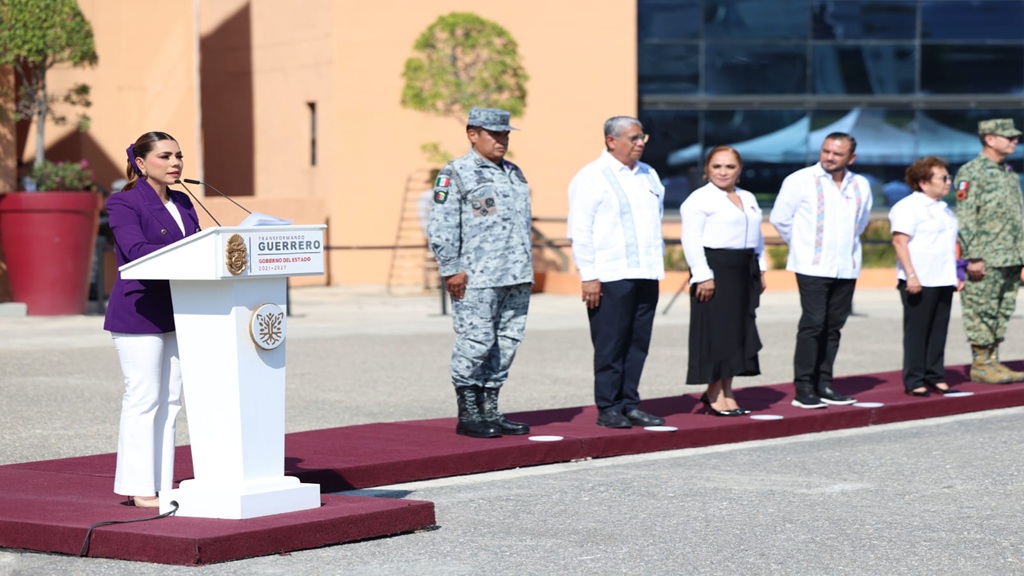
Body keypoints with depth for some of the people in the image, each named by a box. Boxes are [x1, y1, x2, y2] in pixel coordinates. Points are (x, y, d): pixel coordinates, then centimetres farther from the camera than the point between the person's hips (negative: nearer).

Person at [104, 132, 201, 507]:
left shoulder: (182, 204, 15)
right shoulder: (124, 204, -8)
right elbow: (136, 251, -22)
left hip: (176, 314, 8)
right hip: (138, 313, -7)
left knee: (169, 399, 8)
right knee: (144, 398, -6)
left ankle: (162, 485, 13)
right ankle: (141, 489, 0)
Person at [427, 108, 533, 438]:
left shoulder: (514, 173, 20)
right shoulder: (455, 174, -4)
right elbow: (440, 227, -9)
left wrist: (526, 268, 20)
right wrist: (451, 270, -14)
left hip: (516, 277, 7)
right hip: (476, 279, -7)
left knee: (507, 343, 7)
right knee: (475, 342, -7)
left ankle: (490, 409, 14)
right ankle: (467, 414, 1)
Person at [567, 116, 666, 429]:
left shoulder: (649, 176, 16)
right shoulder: (591, 177, -5)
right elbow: (580, 230, -8)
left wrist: (658, 259, 16)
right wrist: (588, 276, -12)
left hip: (646, 274, 6)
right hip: (610, 277, -6)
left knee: (638, 343, 8)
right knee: (611, 345, -3)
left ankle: (629, 404, 15)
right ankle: (608, 408, 3)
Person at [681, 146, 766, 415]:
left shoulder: (748, 199, 19)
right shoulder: (699, 199, -6)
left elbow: (757, 237, 24)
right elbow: (692, 240, -12)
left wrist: (760, 270, 16)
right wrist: (703, 276, -19)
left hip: (744, 272, 8)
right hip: (715, 269, -8)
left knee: (738, 331, 7)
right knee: (715, 331, -6)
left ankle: (726, 392, 13)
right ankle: (714, 395, -2)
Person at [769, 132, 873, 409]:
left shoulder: (861, 186, 9)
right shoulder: (800, 181, -5)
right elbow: (779, 218, 0)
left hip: (846, 268, 5)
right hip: (812, 268, -5)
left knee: (833, 326, 6)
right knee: (813, 323, -11)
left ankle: (823, 385, 12)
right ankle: (804, 388, -8)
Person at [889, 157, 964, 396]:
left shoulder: (944, 209, 19)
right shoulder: (908, 207, -9)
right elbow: (899, 241, -16)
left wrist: (957, 275, 22)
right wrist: (910, 275, -22)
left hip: (943, 281, 8)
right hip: (919, 282, -8)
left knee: (939, 331, 8)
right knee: (917, 332, -3)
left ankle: (935, 377, 15)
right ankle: (914, 381, 1)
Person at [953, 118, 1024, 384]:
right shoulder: (972, 173, -10)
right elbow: (965, 218, -14)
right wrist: (973, 257, -18)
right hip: (986, 260, -8)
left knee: (1003, 313, 10)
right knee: (982, 312, -3)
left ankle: (993, 362, 16)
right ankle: (980, 365, 2)